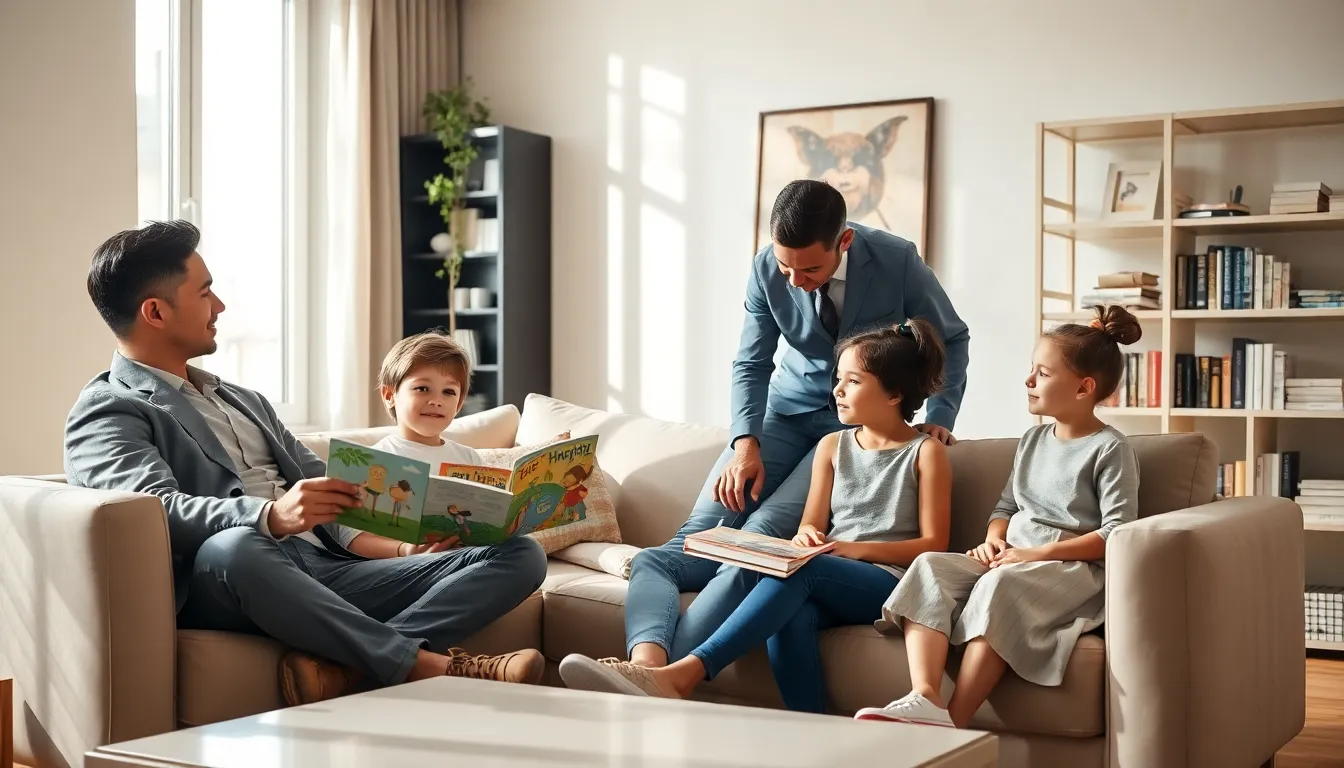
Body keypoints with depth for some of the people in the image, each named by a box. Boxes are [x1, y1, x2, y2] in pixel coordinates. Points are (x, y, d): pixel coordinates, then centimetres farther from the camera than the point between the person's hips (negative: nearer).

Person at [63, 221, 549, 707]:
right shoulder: (106, 414, 6)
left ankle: (343, 666, -33)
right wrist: (272, 517, -32)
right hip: (222, 589, -7)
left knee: (520, 555, -9)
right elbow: (156, 509, -14)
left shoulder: (243, 400, 30)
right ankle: (433, 666, -31)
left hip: (326, 570, 7)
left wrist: (405, 546, 8)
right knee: (231, 548, -43)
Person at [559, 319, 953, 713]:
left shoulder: (926, 452, 6)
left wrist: (856, 548, -13)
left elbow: (934, 545, 1)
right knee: (790, 616, -36)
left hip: (889, 582, -4)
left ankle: (681, 675, -47)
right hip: (826, 583, 4)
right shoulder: (832, 447, 20)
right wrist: (807, 538, -10)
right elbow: (811, 526, 16)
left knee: (798, 571, -36)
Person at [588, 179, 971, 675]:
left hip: (861, 423, -4)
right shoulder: (767, 270, -12)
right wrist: (746, 441, -17)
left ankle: (671, 669, -37)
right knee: (699, 539, -18)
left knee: (763, 536, -26)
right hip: (789, 409, 4)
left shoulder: (896, 262, -18)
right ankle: (648, 656, -35)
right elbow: (751, 364, -2)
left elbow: (952, 339, 0)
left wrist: (939, 417, -11)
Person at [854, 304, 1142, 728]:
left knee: (1001, 584, -38)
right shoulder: (1032, 440, 19)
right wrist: (994, 539, -1)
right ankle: (925, 698, -41)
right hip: (1010, 558, 7)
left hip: (1072, 566, -7)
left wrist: (1038, 553, -17)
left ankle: (953, 724, -39)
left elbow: (1116, 533, -11)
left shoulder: (1110, 449, -3)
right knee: (929, 566, -20)